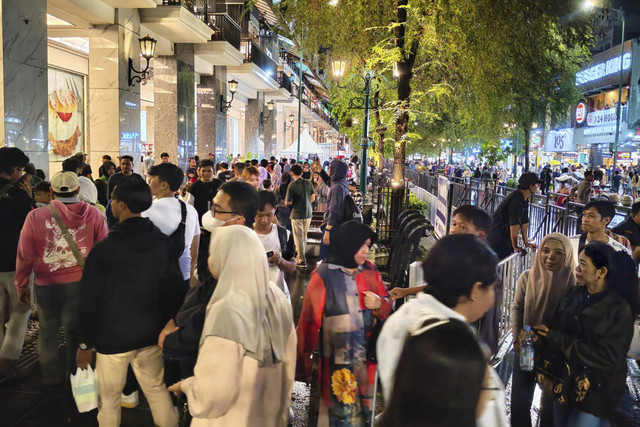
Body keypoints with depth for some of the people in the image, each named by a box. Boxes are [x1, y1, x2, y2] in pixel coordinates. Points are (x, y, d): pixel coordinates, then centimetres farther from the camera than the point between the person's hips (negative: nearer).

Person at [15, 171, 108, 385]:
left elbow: (25, 256, -3)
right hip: (81, 282, 0)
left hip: (46, 284, 0)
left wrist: (21, 284, 10)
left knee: (48, 329, 19)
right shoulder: (93, 214, -10)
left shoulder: (35, 216, -10)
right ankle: (75, 374, 26)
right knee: (75, 331, 13)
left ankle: (50, 375, 33)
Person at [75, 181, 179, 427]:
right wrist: (166, 324, 15)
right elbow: (173, 288, 3)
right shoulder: (162, 242, -4)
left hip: (113, 336, -4)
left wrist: (85, 343, -2)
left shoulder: (104, 249, -17)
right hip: (151, 333, 4)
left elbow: (90, 300, -13)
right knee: (157, 389, 17)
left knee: (109, 399, 13)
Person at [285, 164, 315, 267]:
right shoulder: (308, 183, -1)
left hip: (297, 214, -5)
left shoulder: (292, 185, -15)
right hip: (308, 213, 5)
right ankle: (302, 255, 29)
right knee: (304, 236, 19)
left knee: (298, 237, 3)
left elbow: (287, 203, -14)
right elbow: (313, 198, 7)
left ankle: (302, 261, 4)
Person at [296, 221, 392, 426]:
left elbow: (387, 304, 12)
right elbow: (309, 321, -7)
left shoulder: (370, 270, 2)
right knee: (338, 410, 5)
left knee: (364, 408, 16)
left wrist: (380, 304, -12)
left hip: (367, 356, 4)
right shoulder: (324, 276, -12)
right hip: (336, 360, -4)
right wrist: (303, 361, -2)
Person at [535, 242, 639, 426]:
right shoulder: (573, 294, -1)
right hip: (563, 382, 5)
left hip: (595, 391, -5)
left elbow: (606, 357, -20)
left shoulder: (619, 309, -15)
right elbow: (555, 329, 2)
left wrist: (556, 339, -20)